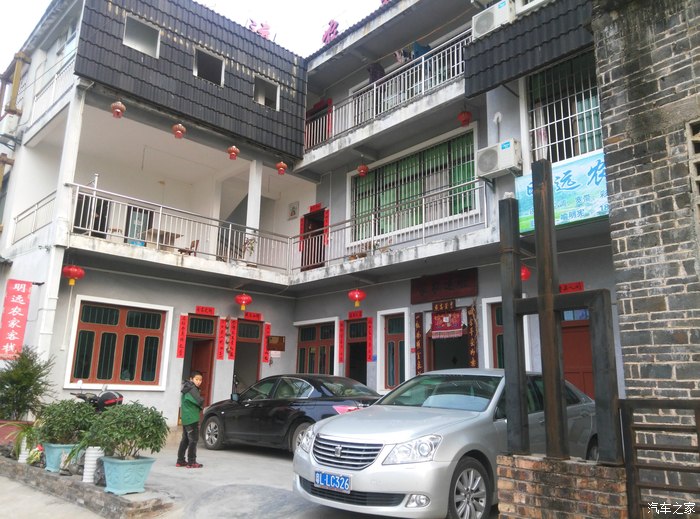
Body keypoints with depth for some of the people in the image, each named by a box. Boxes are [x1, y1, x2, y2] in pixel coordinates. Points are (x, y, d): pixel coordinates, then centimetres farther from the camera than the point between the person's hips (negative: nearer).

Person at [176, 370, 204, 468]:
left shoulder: (188, 388, 16)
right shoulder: (192, 389, -15)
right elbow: (199, 401, -21)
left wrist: (199, 407, 6)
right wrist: (202, 399, -2)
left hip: (185, 418, 10)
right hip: (192, 418, -10)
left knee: (185, 439, 16)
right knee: (193, 440, -4)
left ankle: (180, 461, 21)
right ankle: (191, 462, -3)